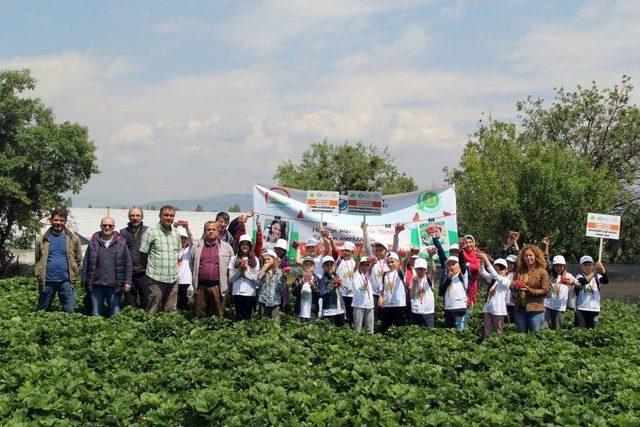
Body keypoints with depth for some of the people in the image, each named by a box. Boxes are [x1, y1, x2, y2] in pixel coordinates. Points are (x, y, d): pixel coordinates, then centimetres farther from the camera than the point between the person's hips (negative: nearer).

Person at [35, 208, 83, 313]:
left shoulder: (73, 239, 2)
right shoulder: (42, 239, 4)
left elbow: (79, 259, 7)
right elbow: (37, 259, 12)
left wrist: (73, 275, 1)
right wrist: (40, 275, 5)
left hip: (66, 281, -1)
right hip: (47, 281, 1)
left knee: (70, 311, -1)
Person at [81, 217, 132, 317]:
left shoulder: (121, 243, 3)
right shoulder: (94, 242, 5)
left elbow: (128, 263, 4)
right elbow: (86, 263, 8)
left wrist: (127, 282, -1)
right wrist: (85, 282, 5)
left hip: (114, 286, -1)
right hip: (97, 286, 1)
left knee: (114, 316, 5)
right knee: (95, 316, 8)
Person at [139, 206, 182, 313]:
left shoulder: (176, 233, 12)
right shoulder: (151, 232, -4)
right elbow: (143, 255, 0)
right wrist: (151, 267, 8)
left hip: (173, 279, 5)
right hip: (156, 279, -5)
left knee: (171, 310, 7)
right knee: (152, 311, -1)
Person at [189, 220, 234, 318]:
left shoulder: (227, 247, 6)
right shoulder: (197, 246, 9)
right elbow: (192, 265, 13)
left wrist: (227, 282, 3)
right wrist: (193, 282, 10)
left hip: (218, 287, -1)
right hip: (200, 287, 1)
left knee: (219, 317, 2)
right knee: (200, 317, 7)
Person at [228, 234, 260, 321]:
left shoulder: (255, 260, 6)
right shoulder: (234, 259, 5)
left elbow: (256, 278, 0)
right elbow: (231, 278, 2)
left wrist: (245, 271, -10)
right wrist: (240, 270, -11)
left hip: (250, 293, 0)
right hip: (237, 292, 0)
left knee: (248, 317, 2)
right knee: (239, 317, 0)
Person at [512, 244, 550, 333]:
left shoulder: (542, 272, -5)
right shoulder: (519, 271, 8)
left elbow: (545, 291, -7)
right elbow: (512, 288, 14)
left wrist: (530, 290, -18)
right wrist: (516, 287, -9)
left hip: (535, 309, -4)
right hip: (520, 308, 4)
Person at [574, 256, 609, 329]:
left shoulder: (597, 277, 7)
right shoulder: (580, 276, 0)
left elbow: (606, 281, -14)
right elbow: (584, 281, -24)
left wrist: (602, 270, -33)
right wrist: (594, 272, -36)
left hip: (595, 309, 3)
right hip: (582, 308, -2)